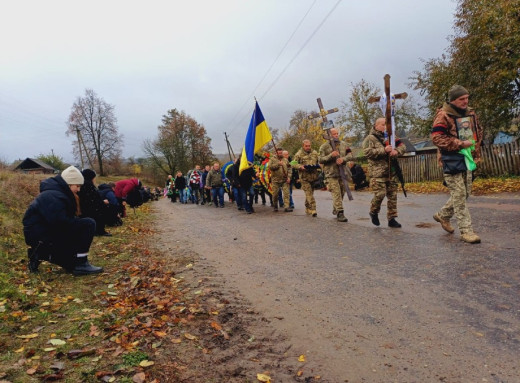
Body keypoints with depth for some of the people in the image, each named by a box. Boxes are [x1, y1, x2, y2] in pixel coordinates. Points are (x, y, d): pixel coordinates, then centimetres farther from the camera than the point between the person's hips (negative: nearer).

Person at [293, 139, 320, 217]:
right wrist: (300, 167, -20)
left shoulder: (315, 153, 14)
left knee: (310, 193, 13)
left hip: (314, 176, 5)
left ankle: (308, 209, 28)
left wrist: (318, 166, 1)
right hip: (304, 177, -5)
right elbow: (294, 164, -2)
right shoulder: (298, 154, 0)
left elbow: (319, 161, 23)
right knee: (309, 194, -11)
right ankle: (313, 209, -14)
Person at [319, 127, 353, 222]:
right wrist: (331, 155, -20)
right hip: (331, 174, -5)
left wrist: (343, 159, -14)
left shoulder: (343, 144, 12)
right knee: (336, 194, -12)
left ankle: (335, 210, 31)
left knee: (342, 193, 12)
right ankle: (340, 212, -11)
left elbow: (350, 155, 7)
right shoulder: (324, 147, -1)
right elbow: (320, 160, -6)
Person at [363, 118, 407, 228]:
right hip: (377, 172, -6)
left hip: (392, 172, 6)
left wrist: (396, 151, -10)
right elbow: (368, 152, -15)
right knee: (380, 194, -12)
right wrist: (384, 150, -20)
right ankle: (373, 212, 16)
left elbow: (403, 146, 12)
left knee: (392, 195, 6)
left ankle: (391, 219, 14)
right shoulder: (370, 138, -1)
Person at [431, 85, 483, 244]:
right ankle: (466, 230, -1)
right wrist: (460, 144, -18)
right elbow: (436, 137, -18)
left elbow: (479, 131, 27)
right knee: (459, 195, -7)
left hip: (467, 159, 8)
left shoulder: (470, 114, 13)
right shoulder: (443, 115, -9)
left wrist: (476, 150, 15)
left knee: (465, 193, 13)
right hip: (452, 160, -8)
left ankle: (442, 215, 32)